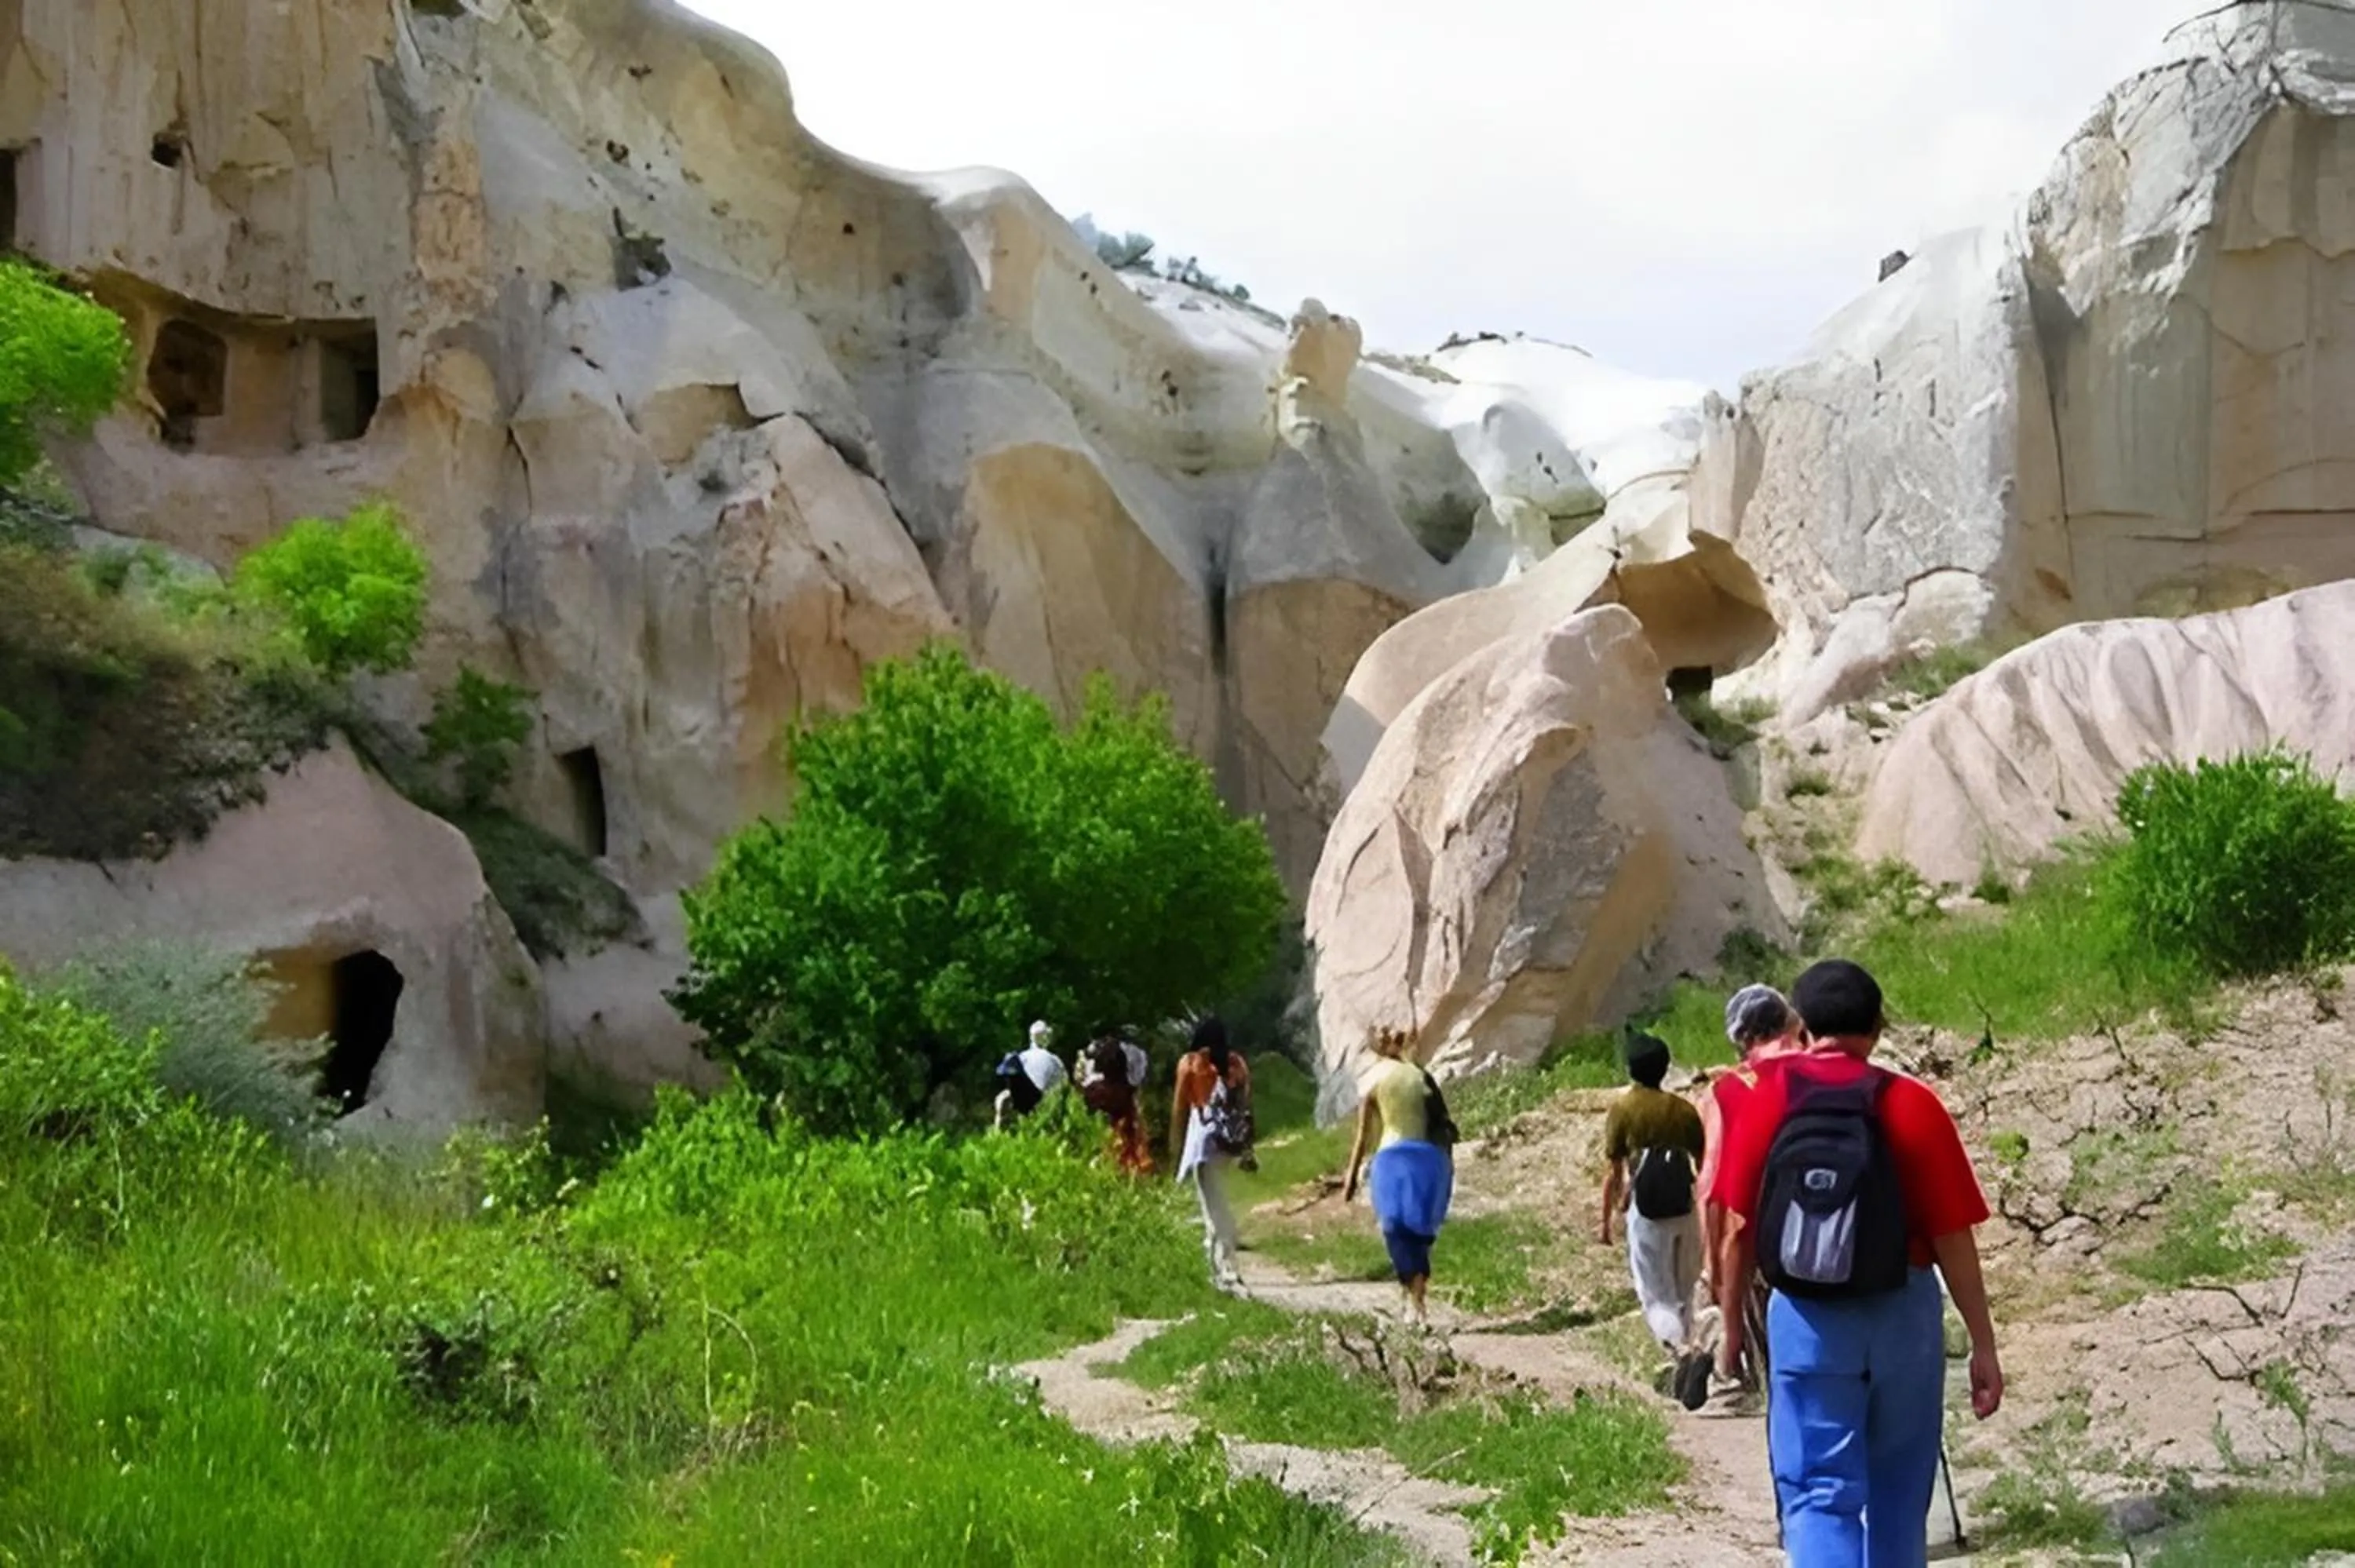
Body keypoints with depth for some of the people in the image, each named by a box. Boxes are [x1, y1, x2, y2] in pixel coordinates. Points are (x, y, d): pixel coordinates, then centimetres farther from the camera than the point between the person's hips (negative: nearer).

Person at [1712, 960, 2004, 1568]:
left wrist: (1732, 1325, 11)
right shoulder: (1914, 1105, -6)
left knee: (1818, 1491, 0)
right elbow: (1952, 1239, -6)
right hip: (1902, 1315, 1)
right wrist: (1983, 1345, 0)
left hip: (1806, 1320, -1)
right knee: (1897, 1491, 17)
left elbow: (1741, 1226, -1)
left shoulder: (1766, 1099, -4)